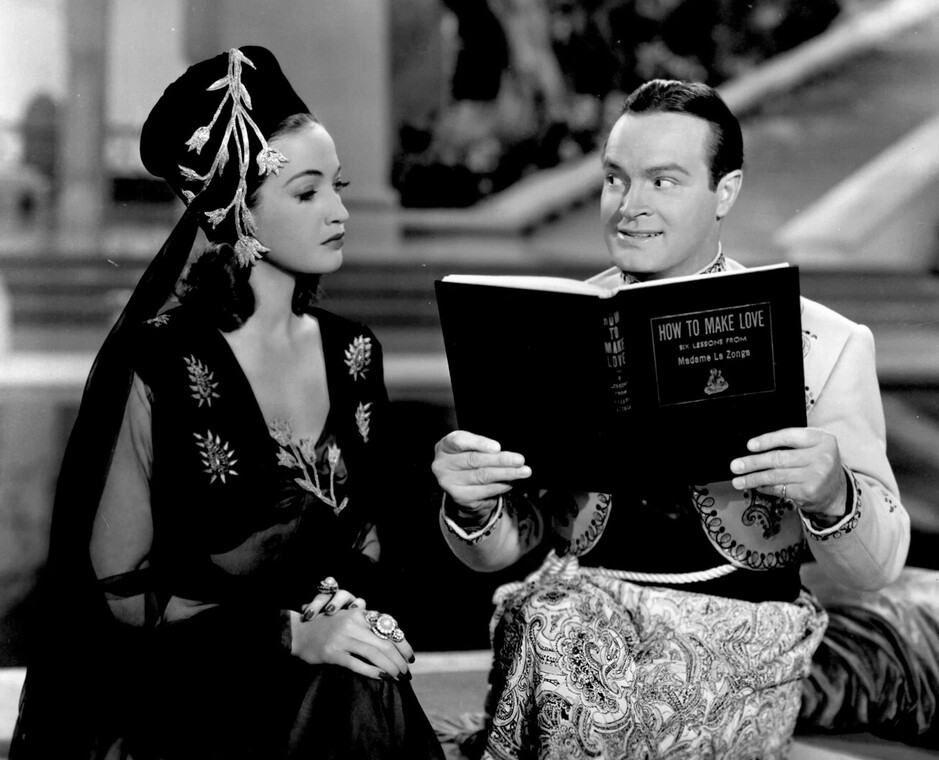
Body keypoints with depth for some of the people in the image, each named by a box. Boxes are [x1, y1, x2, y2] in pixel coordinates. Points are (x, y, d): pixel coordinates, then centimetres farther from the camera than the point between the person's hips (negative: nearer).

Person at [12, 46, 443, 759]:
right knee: (354, 700, -27)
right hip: (177, 693, -5)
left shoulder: (352, 352, 6)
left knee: (370, 696, -23)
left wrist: (363, 615, -4)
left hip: (325, 677, 5)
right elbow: (117, 591, -9)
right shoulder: (157, 366, -12)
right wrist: (290, 634, -16)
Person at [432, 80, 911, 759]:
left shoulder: (825, 344, -1)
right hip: (569, 619, 3)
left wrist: (833, 496, -21)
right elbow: (504, 547, 8)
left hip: (735, 640, -2)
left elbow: (876, 567, -1)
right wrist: (472, 508, -14)